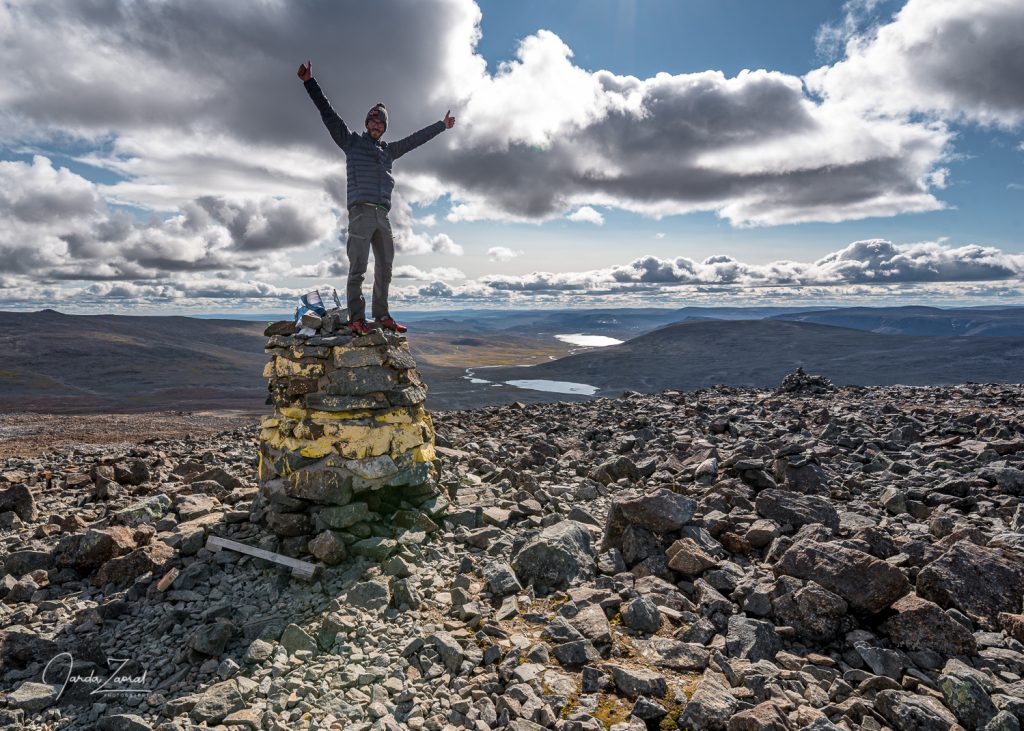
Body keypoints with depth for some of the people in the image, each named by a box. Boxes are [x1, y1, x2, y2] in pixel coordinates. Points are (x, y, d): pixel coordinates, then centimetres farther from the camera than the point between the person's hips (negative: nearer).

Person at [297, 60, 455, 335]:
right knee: (358, 268, -12)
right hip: (360, 211, -6)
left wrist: (441, 125, 38)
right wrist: (310, 83, -2)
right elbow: (328, 113, 6)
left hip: (382, 214, 6)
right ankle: (356, 318, -14)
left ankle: (381, 315, 10)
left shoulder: (389, 150, 25)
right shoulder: (351, 142, 13)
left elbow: (415, 138, 32)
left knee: (384, 268, 5)